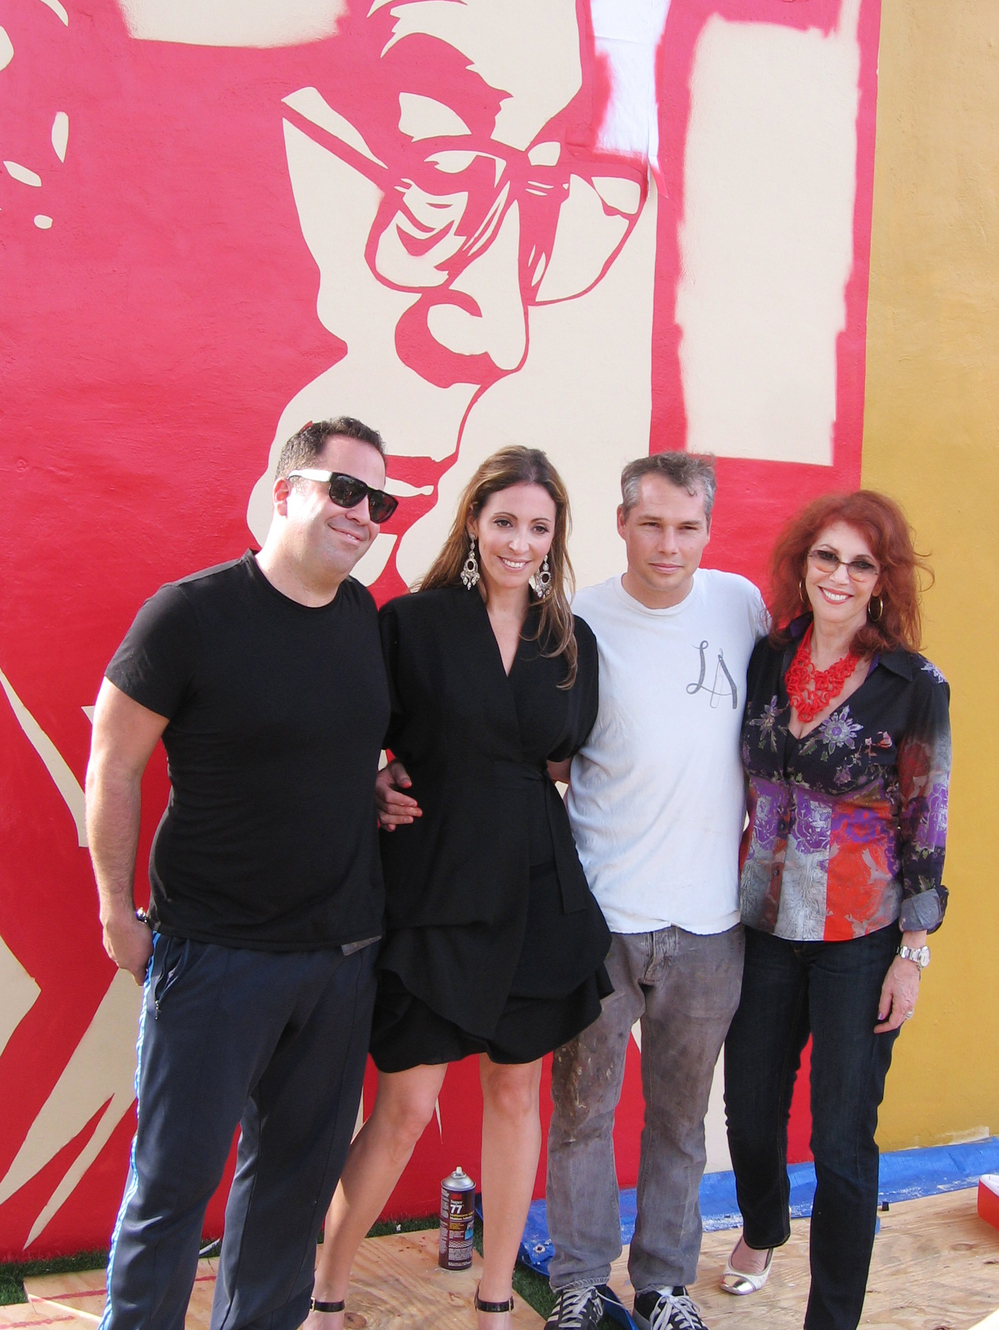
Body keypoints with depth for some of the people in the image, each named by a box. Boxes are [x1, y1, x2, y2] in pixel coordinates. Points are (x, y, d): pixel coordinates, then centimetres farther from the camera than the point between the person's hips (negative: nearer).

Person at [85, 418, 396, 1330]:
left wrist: (370, 789, 3)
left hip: (344, 950, 6)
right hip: (215, 951, -5)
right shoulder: (191, 613, -13)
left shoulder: (363, 616, 4)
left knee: (300, 1171, 17)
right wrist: (119, 910, -5)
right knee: (174, 1178, 7)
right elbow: (113, 766, -7)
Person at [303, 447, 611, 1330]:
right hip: (433, 885, -4)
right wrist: (381, 787, -17)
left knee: (516, 1093, 13)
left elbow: (568, 755, 13)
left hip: (535, 892, 4)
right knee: (406, 1106, 1)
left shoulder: (572, 643, 7)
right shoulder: (412, 623, -5)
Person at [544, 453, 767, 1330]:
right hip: (600, 914, -2)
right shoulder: (580, 623, -6)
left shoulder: (742, 604, 2)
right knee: (583, 1108, 11)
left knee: (681, 1114, 15)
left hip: (709, 919, 2)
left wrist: (757, 828, 12)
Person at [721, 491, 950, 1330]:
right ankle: (763, 1230, 49)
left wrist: (913, 953, -6)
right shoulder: (764, 663, -1)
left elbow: (925, 826, -6)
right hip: (762, 924, 4)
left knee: (842, 1141, 3)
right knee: (751, 1108, 17)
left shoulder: (915, 686, -10)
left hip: (860, 939, -3)